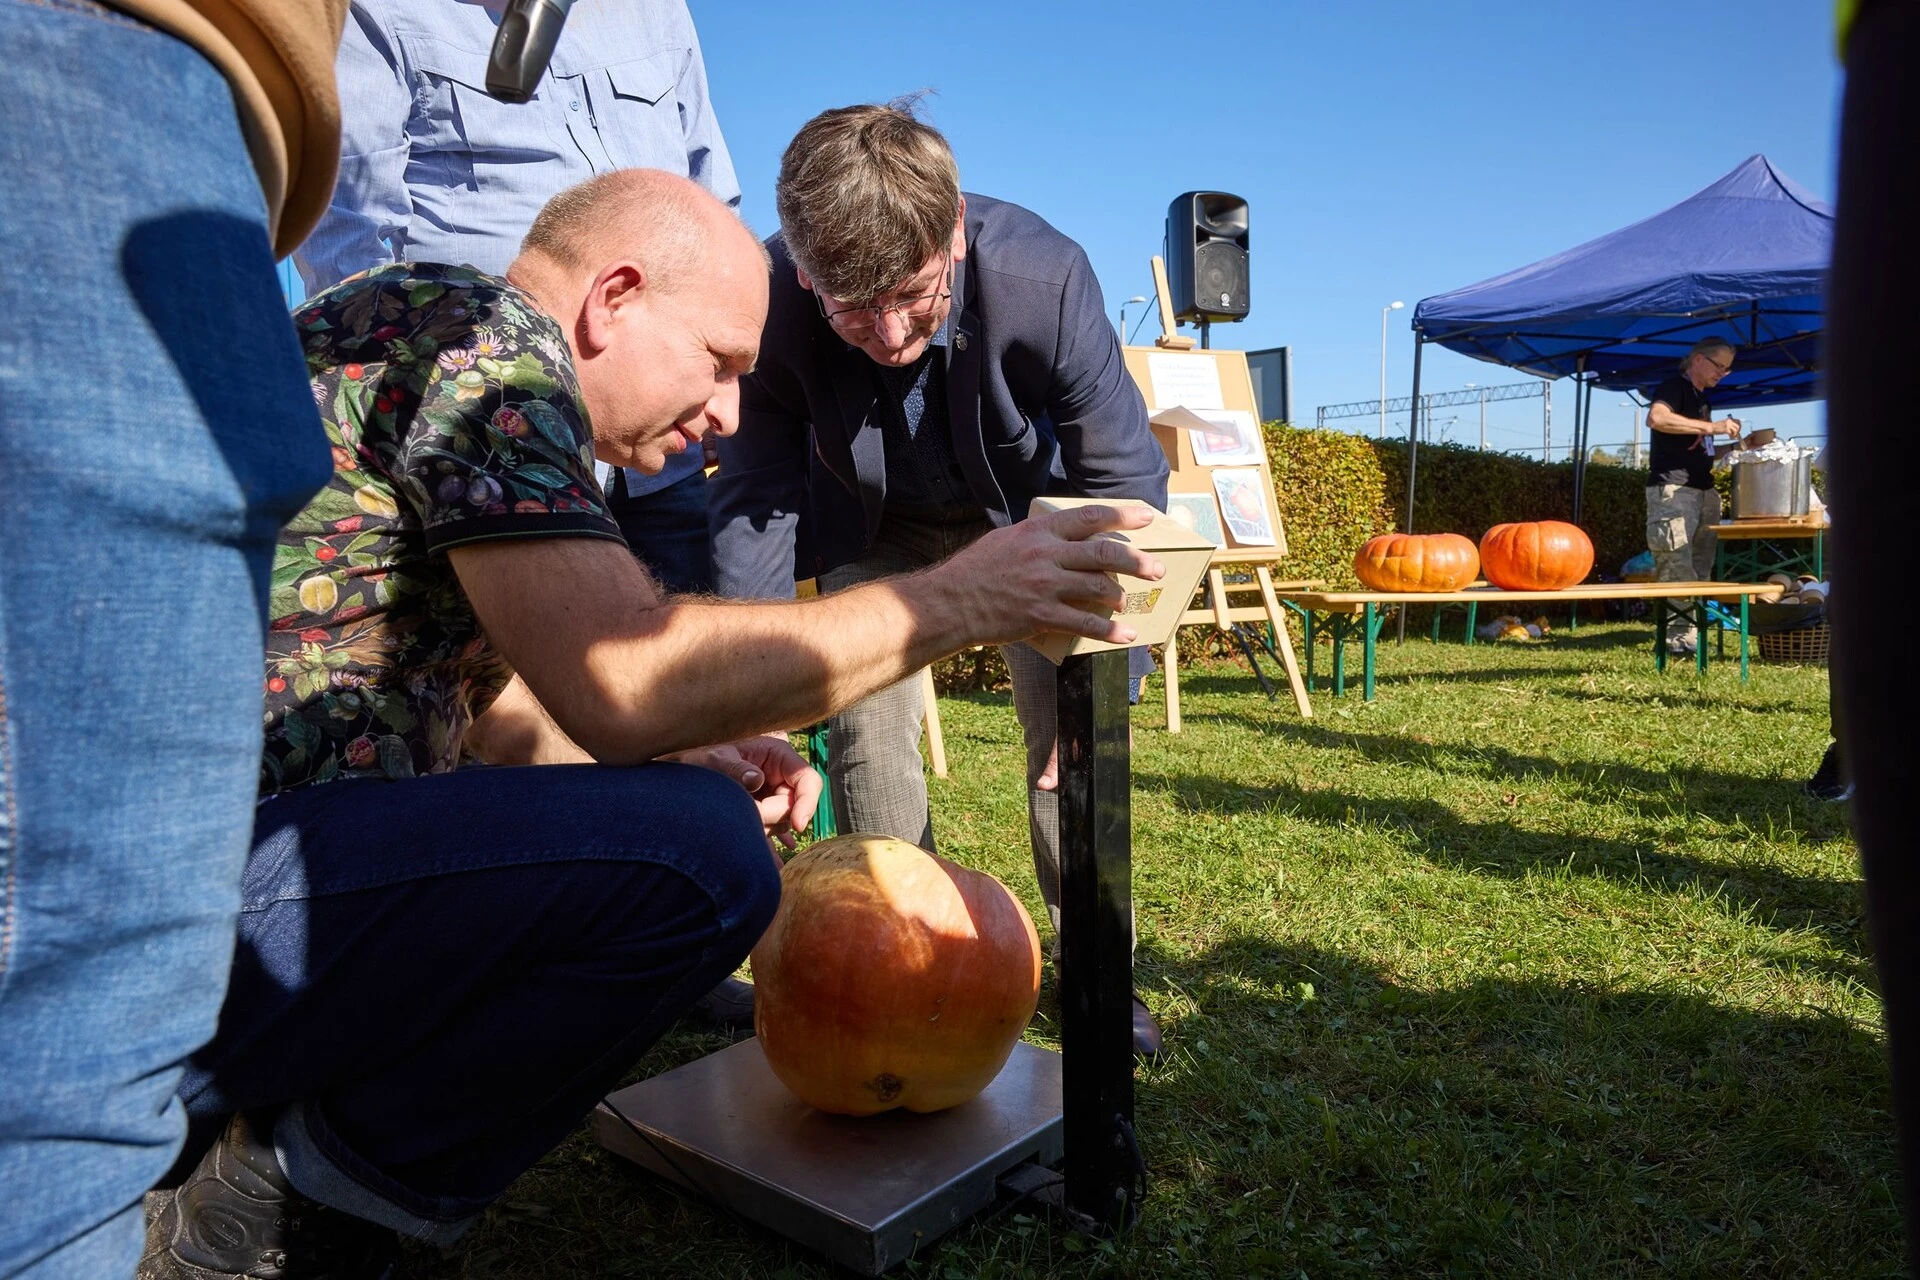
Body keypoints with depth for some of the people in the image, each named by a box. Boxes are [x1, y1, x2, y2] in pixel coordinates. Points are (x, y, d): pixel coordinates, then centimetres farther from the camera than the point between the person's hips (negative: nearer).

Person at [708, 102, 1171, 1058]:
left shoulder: (1045, 276, -36)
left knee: (1069, 720, -8)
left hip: (1025, 508, -1)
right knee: (866, 731, -9)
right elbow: (754, 501, -20)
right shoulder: (768, 306, -32)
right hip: (874, 528, 1)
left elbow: (1123, 478, -26)